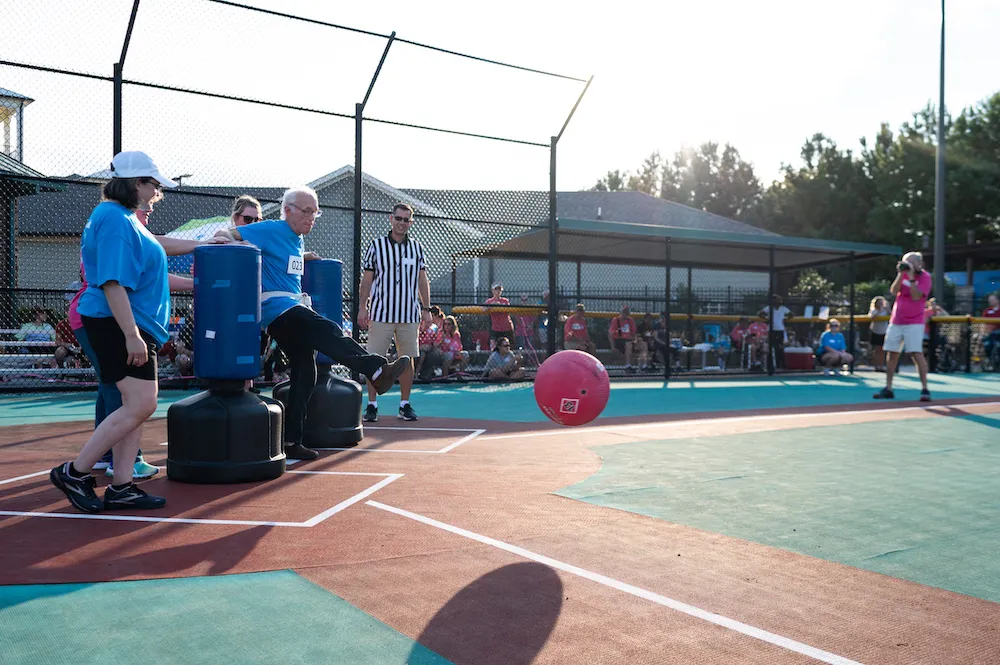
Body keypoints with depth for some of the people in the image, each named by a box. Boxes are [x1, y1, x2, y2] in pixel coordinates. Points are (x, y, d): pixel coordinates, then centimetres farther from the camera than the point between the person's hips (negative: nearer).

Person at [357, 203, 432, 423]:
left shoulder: (417, 248, 10)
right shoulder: (376, 245, 4)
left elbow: (423, 280, 12)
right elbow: (367, 279, 4)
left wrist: (426, 308, 6)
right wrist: (362, 308, -2)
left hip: (409, 315, 2)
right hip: (381, 313, -2)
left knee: (407, 360, 4)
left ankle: (405, 405, 14)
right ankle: (372, 405, 6)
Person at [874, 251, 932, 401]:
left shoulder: (925, 277, -6)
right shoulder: (903, 274, 9)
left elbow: (916, 296, -18)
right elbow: (893, 291, -3)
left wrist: (911, 276, -22)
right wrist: (901, 274, -12)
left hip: (914, 323, -5)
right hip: (896, 321, 6)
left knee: (916, 353, -15)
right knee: (892, 354, 5)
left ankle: (924, 389, -12)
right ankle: (888, 389, 11)